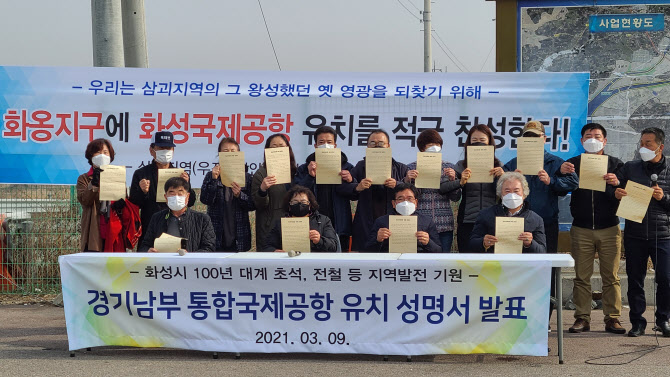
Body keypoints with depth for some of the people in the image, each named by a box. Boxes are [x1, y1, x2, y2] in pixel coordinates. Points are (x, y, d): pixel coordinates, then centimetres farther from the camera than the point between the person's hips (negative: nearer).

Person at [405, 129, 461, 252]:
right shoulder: (411, 168, 6)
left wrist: (452, 180, -8)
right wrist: (407, 180, -13)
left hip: (444, 224, 2)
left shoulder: (448, 167, 11)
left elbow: (455, 197, 9)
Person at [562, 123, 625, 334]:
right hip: (581, 230, 0)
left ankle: (612, 318, 6)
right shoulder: (573, 164, 8)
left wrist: (616, 184, -22)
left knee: (611, 277, 2)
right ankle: (582, 318, 5)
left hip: (609, 229, 0)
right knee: (581, 277, 1)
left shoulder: (615, 164, 7)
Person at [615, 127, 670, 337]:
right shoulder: (630, 168, 9)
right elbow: (614, 190, 10)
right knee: (635, 280, 4)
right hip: (635, 235, 2)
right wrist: (616, 194, -12)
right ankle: (637, 322, 13)